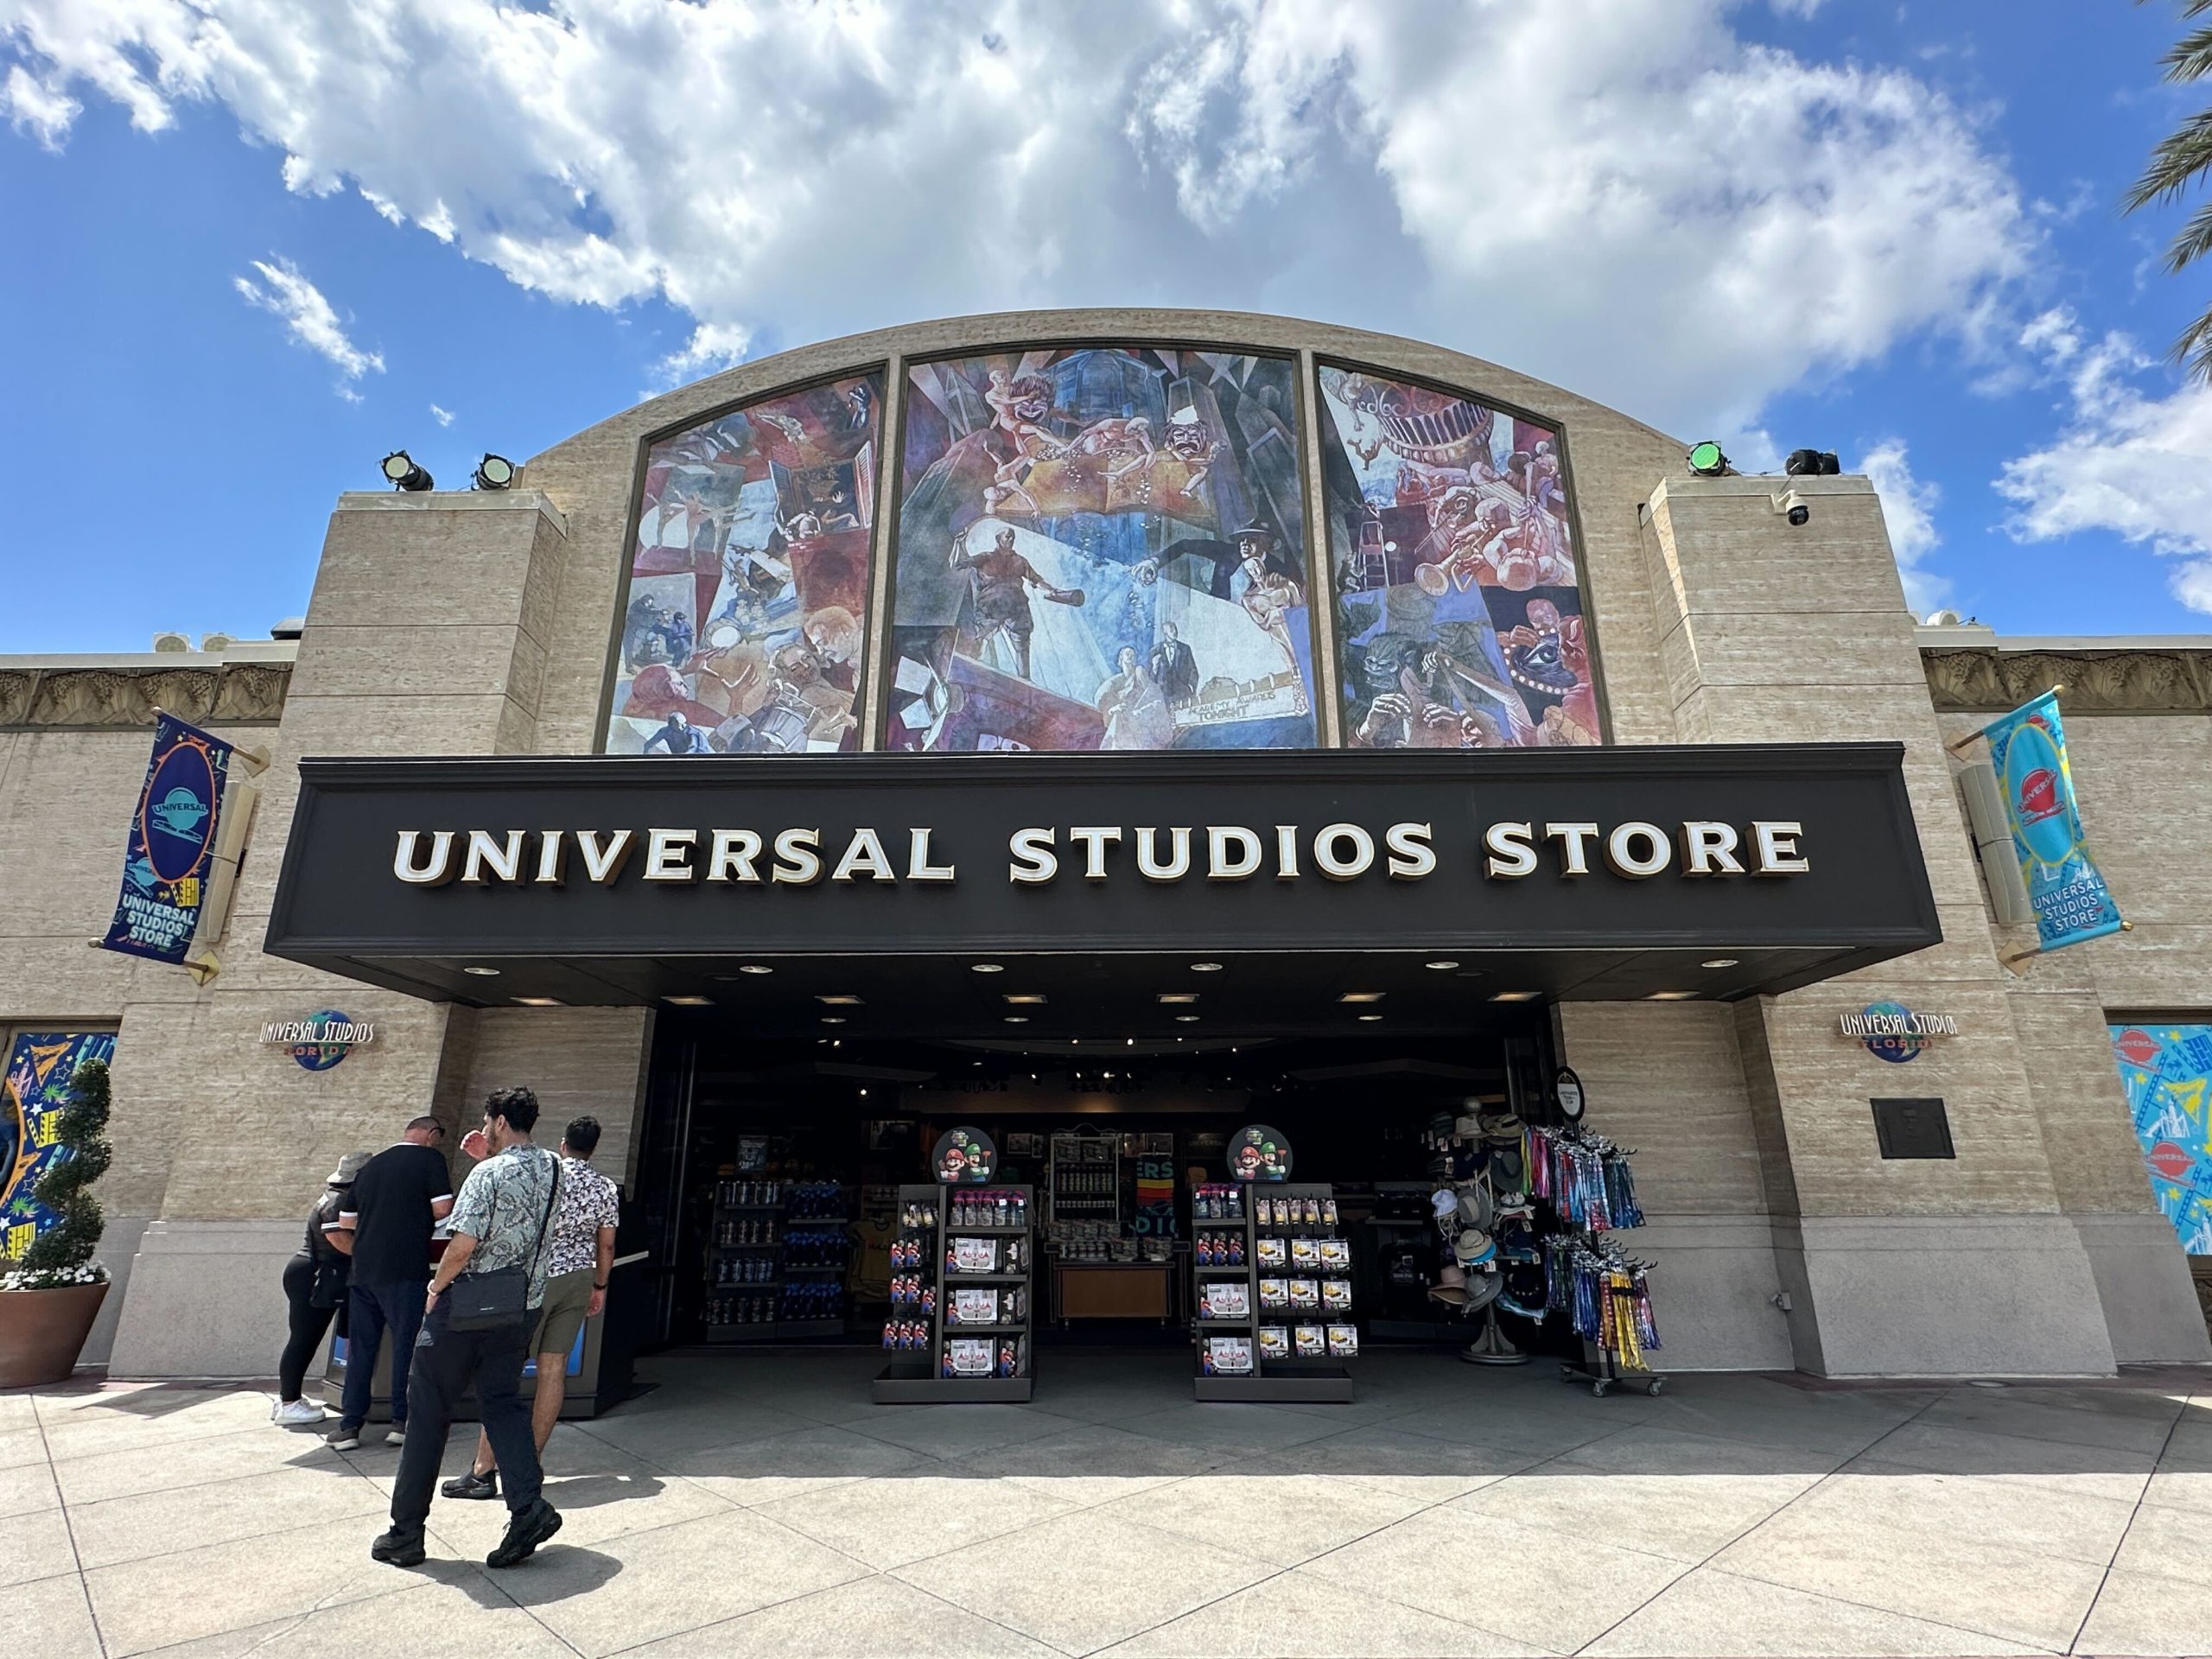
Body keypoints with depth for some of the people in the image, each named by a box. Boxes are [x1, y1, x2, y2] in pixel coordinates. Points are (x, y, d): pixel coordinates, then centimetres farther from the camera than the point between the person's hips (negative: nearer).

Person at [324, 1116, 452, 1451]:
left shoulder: (369, 1167, 16)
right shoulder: (429, 1158, -5)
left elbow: (339, 1231, 20)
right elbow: (443, 1209, -12)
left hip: (363, 1271, 6)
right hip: (405, 1272, -6)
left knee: (360, 1348, 12)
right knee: (407, 1344, 4)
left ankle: (349, 1425, 15)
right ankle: (402, 1421, 8)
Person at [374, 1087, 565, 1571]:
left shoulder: (489, 1173, -17)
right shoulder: (552, 1168, 4)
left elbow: (463, 1245, -22)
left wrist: (436, 1285, -4)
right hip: (522, 1308, 6)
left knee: (429, 1413, 9)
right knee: (503, 1403, 12)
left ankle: (405, 1533, 19)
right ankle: (529, 1506, -4)